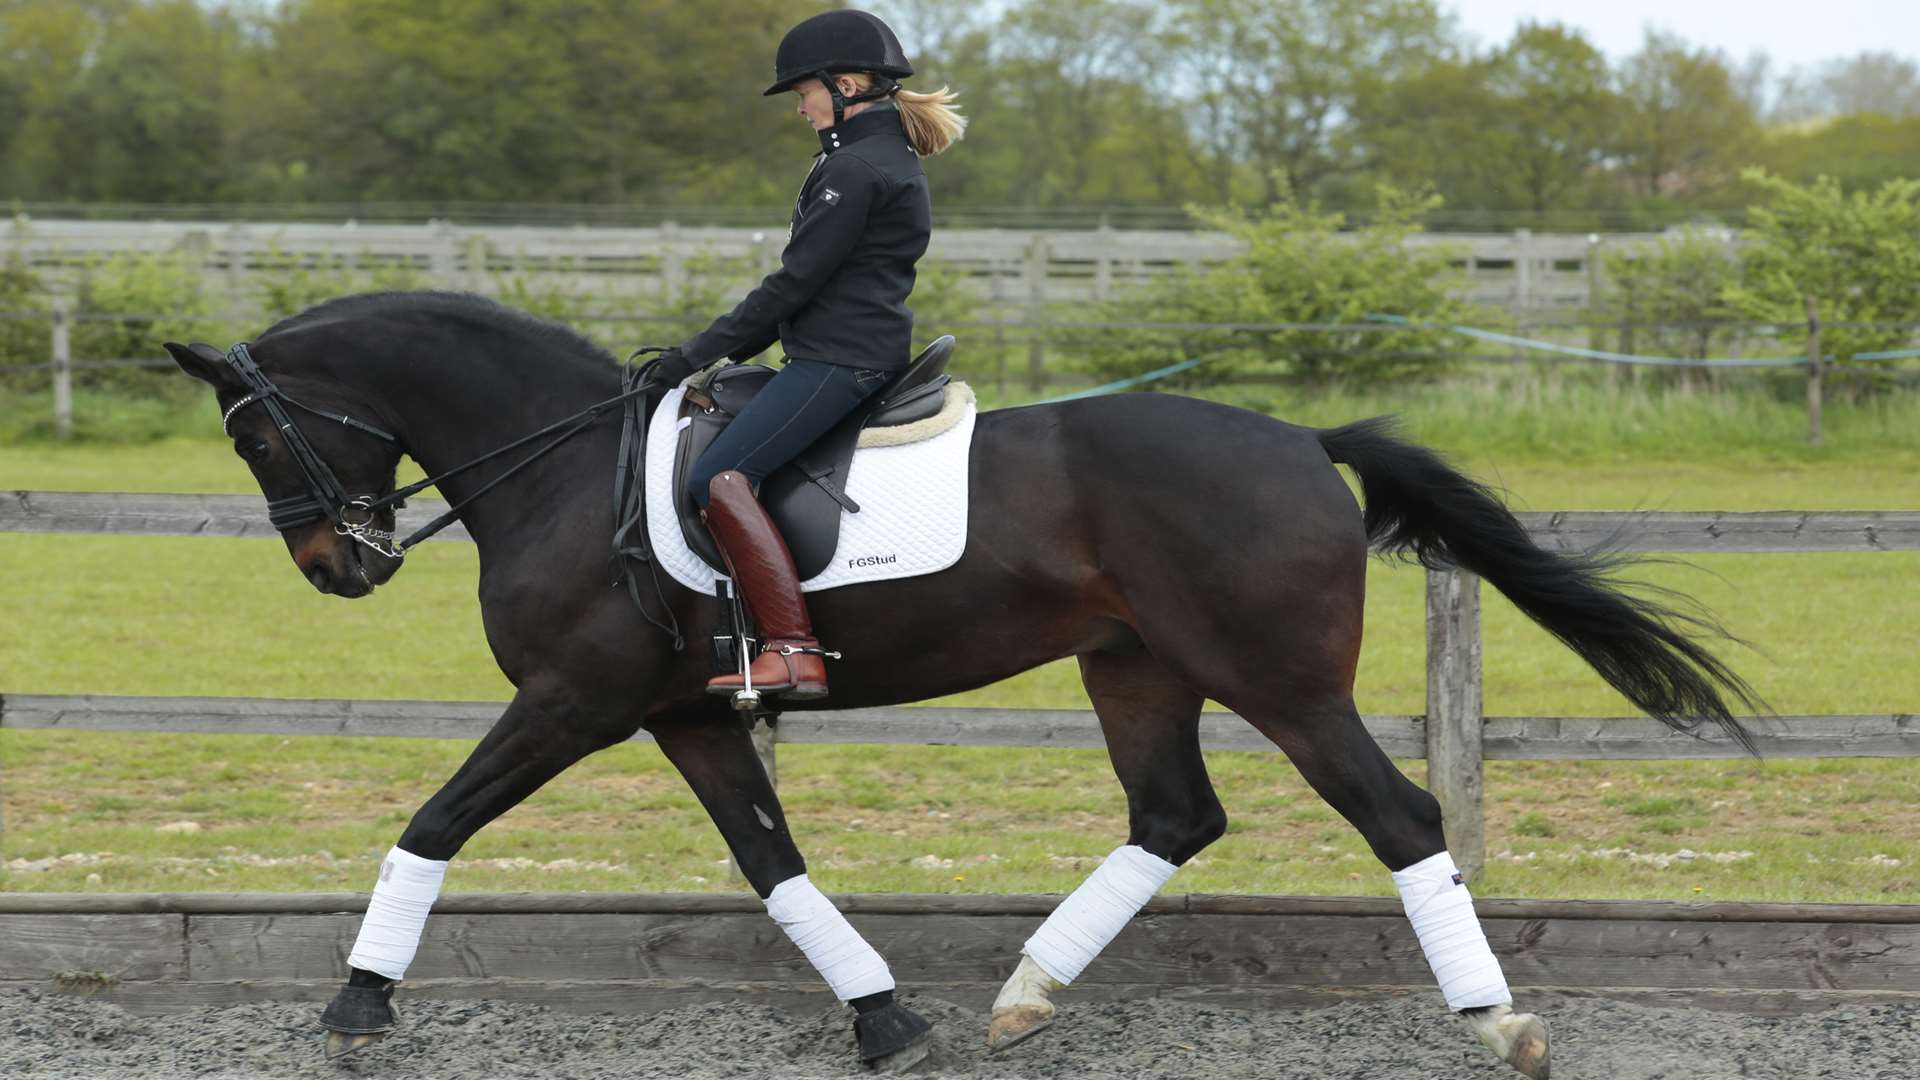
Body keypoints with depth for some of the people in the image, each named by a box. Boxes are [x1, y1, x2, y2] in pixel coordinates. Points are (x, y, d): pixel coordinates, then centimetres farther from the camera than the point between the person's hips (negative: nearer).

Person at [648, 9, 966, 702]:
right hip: (871, 352, 11)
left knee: (717, 478, -22)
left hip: (838, 359, -11)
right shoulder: (892, 160, 19)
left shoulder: (854, 169, -13)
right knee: (729, 472, 19)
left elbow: (794, 282, -16)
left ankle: (793, 652, -31)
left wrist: (701, 352, -10)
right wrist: (729, 351, 19)